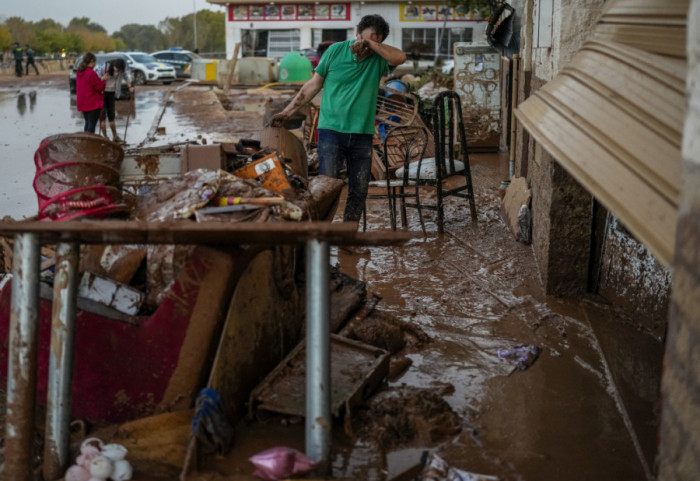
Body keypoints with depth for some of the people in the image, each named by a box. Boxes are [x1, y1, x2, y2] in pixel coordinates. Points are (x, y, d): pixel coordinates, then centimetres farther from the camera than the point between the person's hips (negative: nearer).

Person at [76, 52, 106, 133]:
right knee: (92, 124, -4)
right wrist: (102, 80, 2)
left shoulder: (79, 73, 8)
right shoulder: (91, 73, -19)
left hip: (83, 103, 8)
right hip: (93, 103, -8)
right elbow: (99, 87, -16)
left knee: (87, 123, 17)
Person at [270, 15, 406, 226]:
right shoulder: (336, 50, 0)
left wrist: (370, 44, -20)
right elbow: (314, 84, 6)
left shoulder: (378, 59, 1)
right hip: (331, 130, -2)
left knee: (359, 189, 7)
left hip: (362, 134, 2)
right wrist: (287, 112, 6)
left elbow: (400, 58, -21)